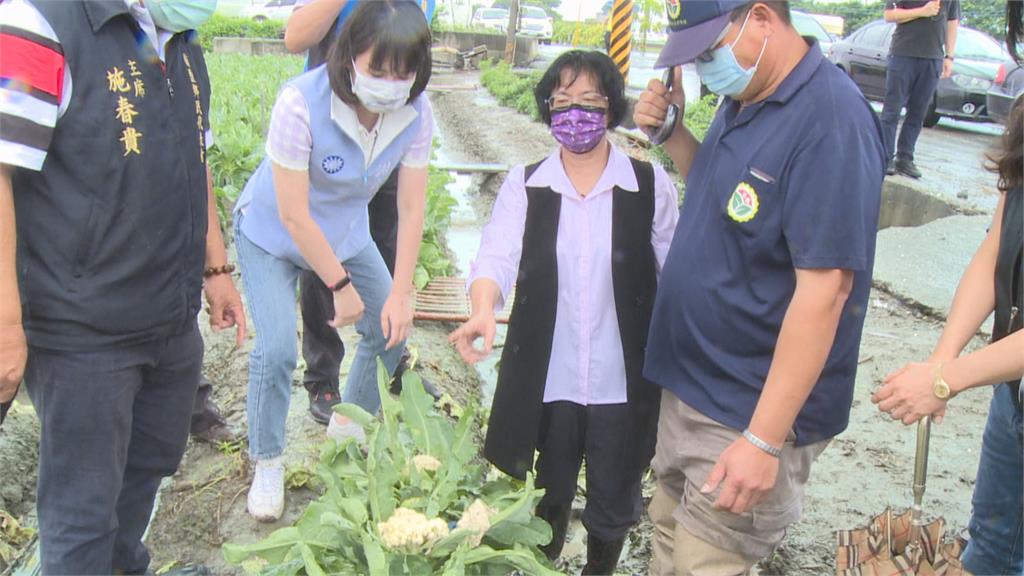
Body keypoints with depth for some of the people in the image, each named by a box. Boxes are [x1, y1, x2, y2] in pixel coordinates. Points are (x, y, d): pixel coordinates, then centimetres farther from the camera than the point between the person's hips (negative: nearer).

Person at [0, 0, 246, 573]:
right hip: (83, 333, -8)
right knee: (83, 508, 7)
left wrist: (216, 269, 17)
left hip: (174, 322, 8)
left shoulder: (185, 48, 7)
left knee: (153, 461, 24)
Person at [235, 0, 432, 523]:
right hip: (271, 234, -5)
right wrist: (340, 285, -21)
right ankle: (267, 465, 8)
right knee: (276, 350, -17)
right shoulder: (301, 103, -36)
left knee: (392, 329, 7)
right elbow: (293, 215, -29)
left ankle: (349, 424, 34)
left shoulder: (415, 112, -22)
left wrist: (400, 293, -17)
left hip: (346, 233, 5)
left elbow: (410, 209, -15)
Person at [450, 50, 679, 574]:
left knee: (613, 506, 17)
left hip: (622, 383, -1)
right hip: (545, 380, 1)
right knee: (545, 502, 20)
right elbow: (496, 257, -12)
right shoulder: (524, 186, -1)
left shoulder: (651, 186, -5)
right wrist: (484, 311, -33)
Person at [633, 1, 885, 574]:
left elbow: (824, 290, -26)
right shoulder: (742, 100, 5)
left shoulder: (832, 120, -22)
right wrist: (671, 131, 3)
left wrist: (765, 440, -25)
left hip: (751, 414, -8)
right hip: (691, 386, 8)